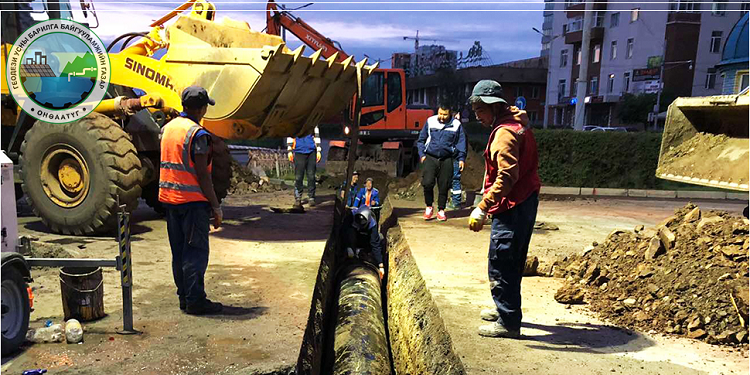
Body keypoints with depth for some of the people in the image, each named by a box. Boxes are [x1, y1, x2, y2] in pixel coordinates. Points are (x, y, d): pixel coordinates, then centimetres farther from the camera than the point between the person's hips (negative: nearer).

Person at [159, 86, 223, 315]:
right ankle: (195, 300, 3)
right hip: (192, 200, -8)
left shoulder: (167, 129, 11)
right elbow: (202, 174, -17)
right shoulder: (197, 134, -14)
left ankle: (184, 297, 21)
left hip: (169, 198, 8)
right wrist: (216, 206, -12)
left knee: (179, 250, 13)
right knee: (196, 252, -1)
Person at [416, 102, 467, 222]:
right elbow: (421, 139, 11)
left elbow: (461, 142, 10)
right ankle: (429, 207, 9)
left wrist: (461, 158, 1)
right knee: (427, 183, -13)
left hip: (446, 160, 0)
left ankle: (441, 210, 20)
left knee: (444, 186, 4)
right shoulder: (430, 121, 3)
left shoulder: (456, 124, 2)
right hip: (430, 158, 0)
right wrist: (422, 154, 2)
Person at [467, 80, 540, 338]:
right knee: (512, 262, 21)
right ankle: (505, 309, 35)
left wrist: (482, 208, -31)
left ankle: (508, 322, 6)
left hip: (512, 207, -11)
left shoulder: (504, 133, -19)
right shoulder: (517, 122, 13)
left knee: (501, 265, -3)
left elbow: (507, 176, -30)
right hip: (526, 201, 11)